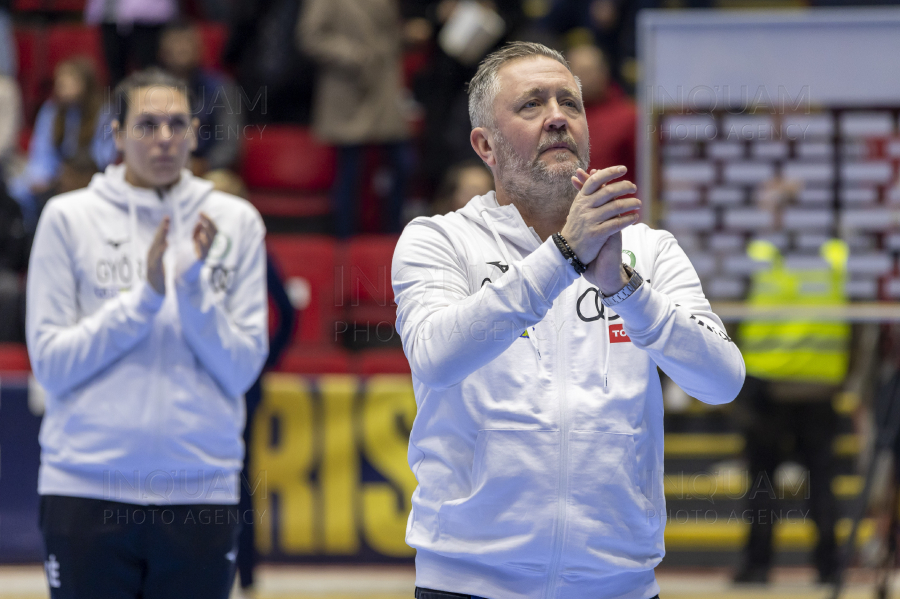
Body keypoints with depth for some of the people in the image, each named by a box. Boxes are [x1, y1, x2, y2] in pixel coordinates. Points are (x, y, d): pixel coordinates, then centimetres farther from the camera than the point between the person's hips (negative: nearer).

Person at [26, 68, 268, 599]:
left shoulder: (236, 222, 7)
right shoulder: (69, 218, 2)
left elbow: (242, 370, 2)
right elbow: (50, 363, -3)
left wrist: (194, 286, -11)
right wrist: (145, 297, -12)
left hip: (202, 490, 1)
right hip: (86, 490, -1)